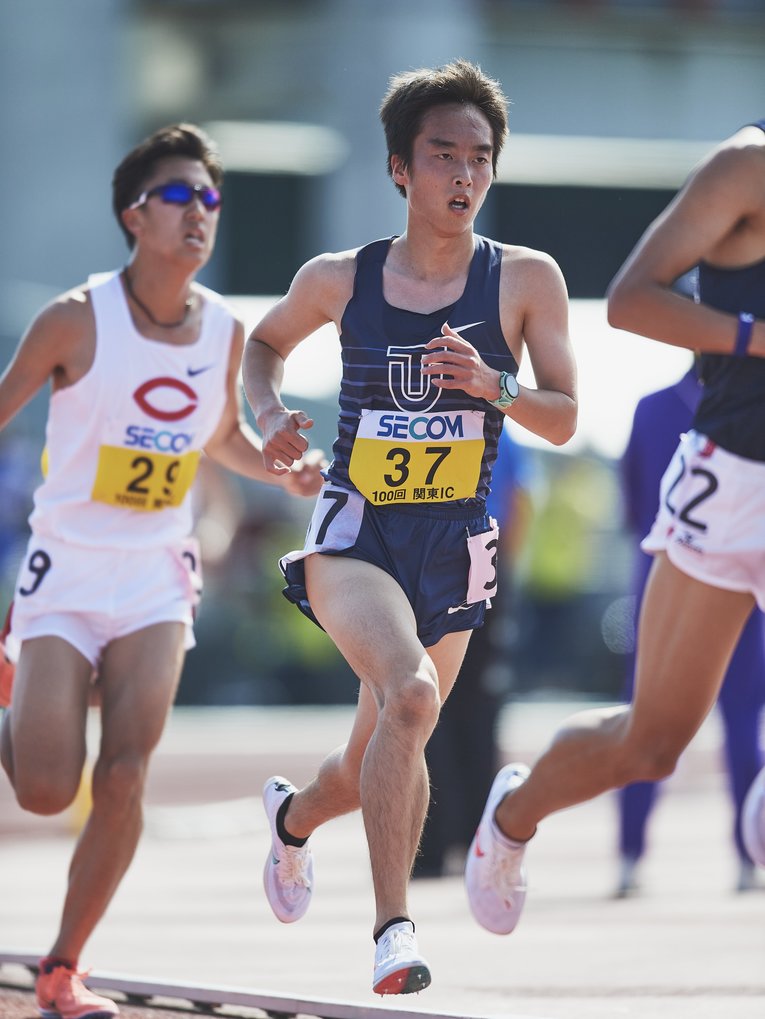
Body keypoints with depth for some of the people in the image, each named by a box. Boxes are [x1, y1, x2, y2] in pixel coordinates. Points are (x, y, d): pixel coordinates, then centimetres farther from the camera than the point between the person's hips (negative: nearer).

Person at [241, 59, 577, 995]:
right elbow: (267, 341, 18)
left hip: (452, 544, 2)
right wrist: (269, 413, -1)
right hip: (353, 533, -2)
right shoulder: (338, 279, -2)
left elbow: (564, 421, -4)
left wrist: (495, 386, -23)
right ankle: (394, 930, -30)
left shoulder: (526, 280, -4)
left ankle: (294, 814, 53)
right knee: (411, 692, -31)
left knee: (374, 764, 16)